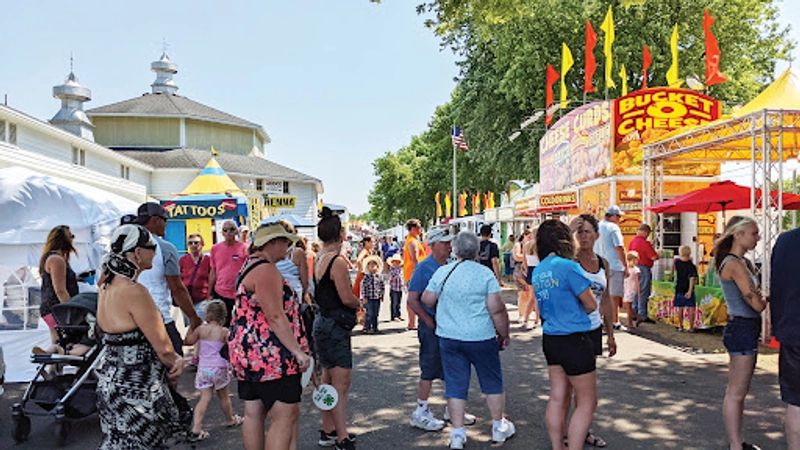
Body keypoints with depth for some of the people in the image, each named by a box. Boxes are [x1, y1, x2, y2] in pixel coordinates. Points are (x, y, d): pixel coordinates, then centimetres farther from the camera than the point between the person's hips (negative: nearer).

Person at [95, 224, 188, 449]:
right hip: (135, 389, -9)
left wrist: (172, 359, 2)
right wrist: (174, 365, 4)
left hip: (111, 379, 9)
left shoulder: (107, 285, 7)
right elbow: (162, 346, -18)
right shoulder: (134, 291, -22)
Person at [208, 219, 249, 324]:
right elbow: (213, 272, 11)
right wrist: (210, 294, 9)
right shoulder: (215, 248, 4)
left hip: (239, 295, -2)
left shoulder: (244, 248, -5)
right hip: (219, 294, 3)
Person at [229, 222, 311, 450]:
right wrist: (298, 351, -18)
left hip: (248, 352, 11)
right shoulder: (265, 270, -16)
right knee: (285, 416, -6)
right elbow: (275, 317, -21)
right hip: (269, 355, -11)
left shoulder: (250, 266, 18)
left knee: (253, 413, 14)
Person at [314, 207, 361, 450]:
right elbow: (347, 298, -19)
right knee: (341, 384, -5)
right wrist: (359, 303, 0)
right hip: (335, 326, -10)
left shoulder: (319, 259, 9)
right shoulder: (338, 262, -19)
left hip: (323, 321, 10)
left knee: (329, 380, 18)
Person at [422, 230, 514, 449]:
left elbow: (427, 300, 5)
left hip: (449, 338, 2)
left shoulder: (442, 272, 0)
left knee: (455, 384, 9)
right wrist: (504, 335, -1)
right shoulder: (485, 274, -9)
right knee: (492, 382, 15)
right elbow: (497, 309, -12)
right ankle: (499, 427, 28)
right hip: (481, 338, -2)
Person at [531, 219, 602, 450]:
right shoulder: (568, 266, -16)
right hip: (574, 340, -8)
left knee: (557, 398, 14)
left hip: (550, 339, 8)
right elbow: (591, 305, -11)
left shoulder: (538, 272, 8)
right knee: (587, 403, 4)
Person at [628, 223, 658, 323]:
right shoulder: (645, 243, -16)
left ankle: (634, 313, 21)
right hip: (643, 269, -8)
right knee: (643, 293, -3)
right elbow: (654, 257, -16)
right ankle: (643, 316, 0)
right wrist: (658, 255, 5)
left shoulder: (632, 242, 8)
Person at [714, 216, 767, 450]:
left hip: (745, 329, 10)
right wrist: (765, 298, 0)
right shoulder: (735, 264, -18)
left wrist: (760, 296, -11)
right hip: (742, 328, -10)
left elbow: (757, 295, 10)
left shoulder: (744, 262, 14)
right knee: (736, 393, -2)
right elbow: (757, 304, -21)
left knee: (738, 390, 18)